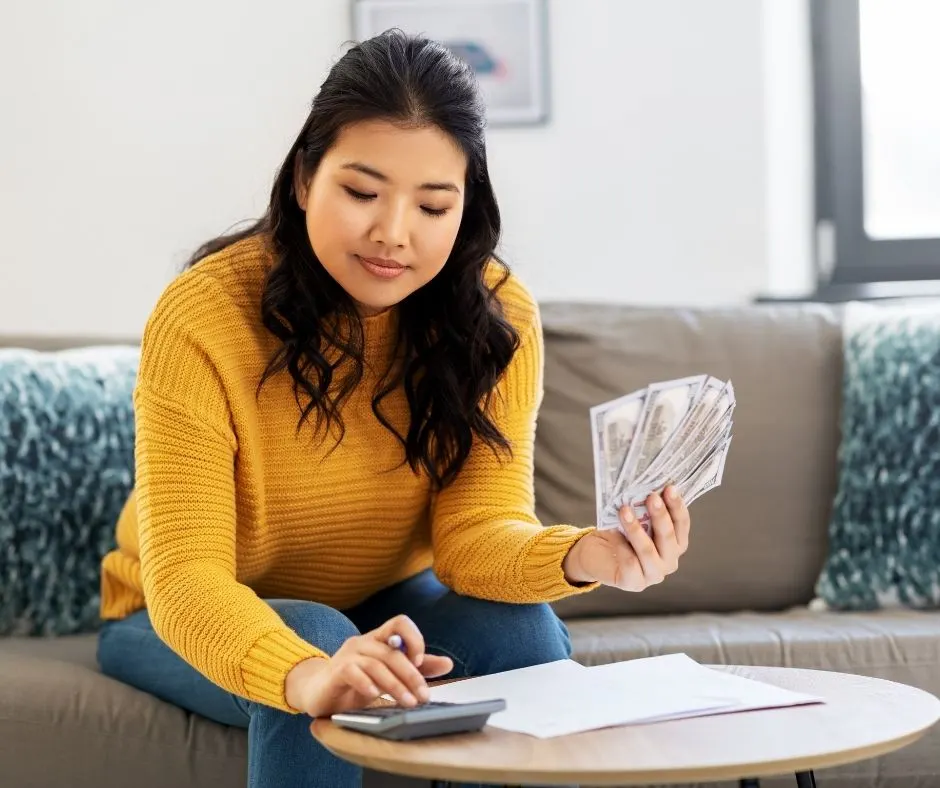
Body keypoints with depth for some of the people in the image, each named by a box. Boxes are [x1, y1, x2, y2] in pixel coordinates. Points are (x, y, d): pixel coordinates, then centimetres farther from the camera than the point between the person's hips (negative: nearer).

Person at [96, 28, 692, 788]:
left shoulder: (496, 316, -17)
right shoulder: (202, 318, -27)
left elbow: (475, 529, -21)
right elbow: (184, 576, -33)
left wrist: (580, 556, -44)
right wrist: (306, 674, -54)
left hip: (383, 608, 3)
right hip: (186, 625, -2)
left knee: (523, 629, -25)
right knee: (314, 636, -34)